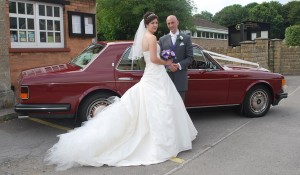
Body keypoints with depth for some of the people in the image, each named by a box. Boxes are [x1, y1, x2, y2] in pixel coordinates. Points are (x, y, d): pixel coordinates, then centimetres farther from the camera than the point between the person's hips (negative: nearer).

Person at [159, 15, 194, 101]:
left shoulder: (186, 38, 5)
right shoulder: (162, 39, 10)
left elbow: (190, 57, 2)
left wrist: (179, 65, -15)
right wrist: (168, 65, -12)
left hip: (180, 77, -1)